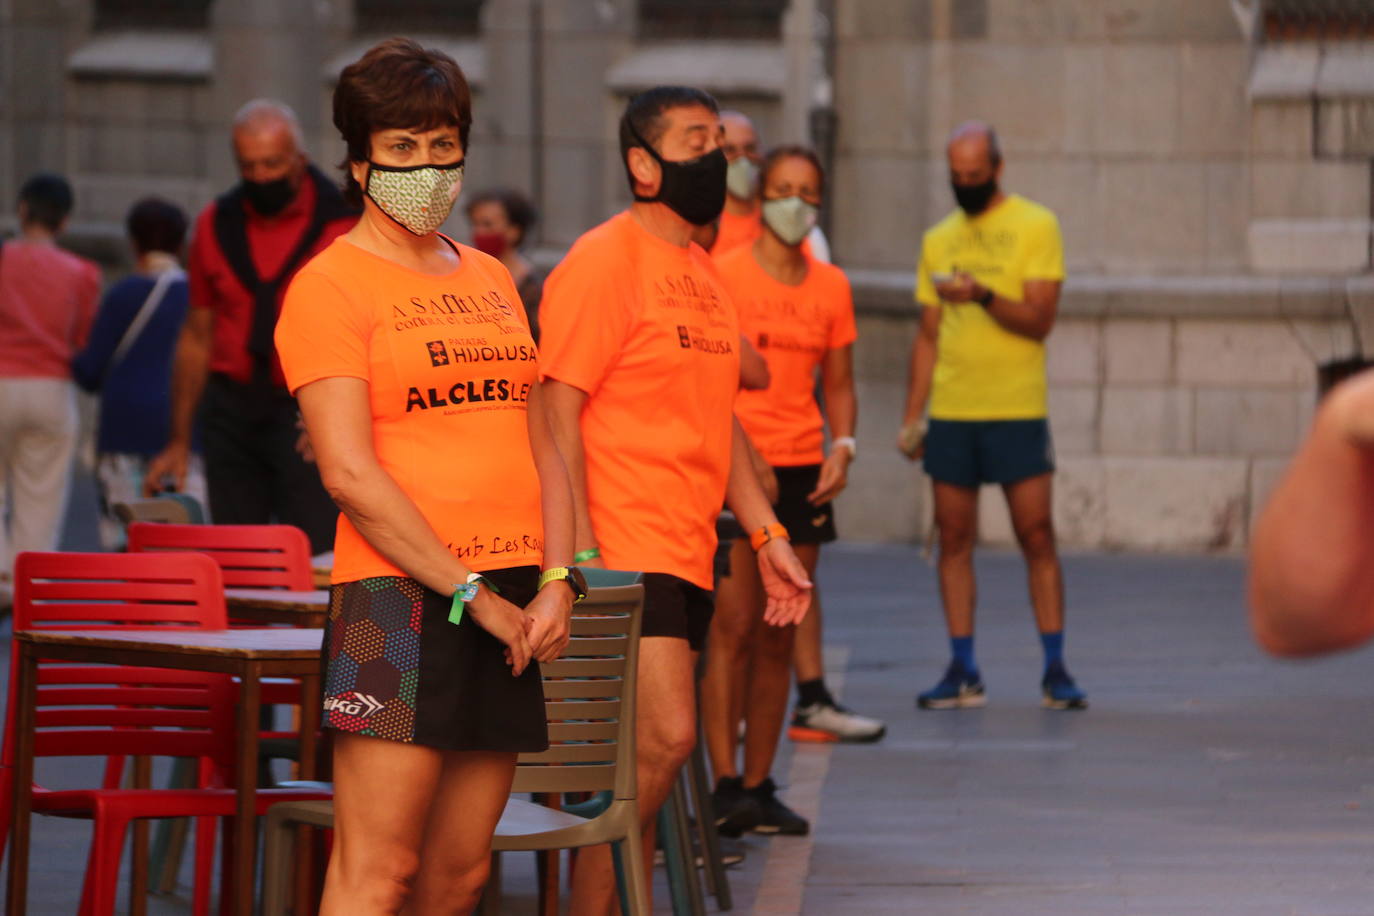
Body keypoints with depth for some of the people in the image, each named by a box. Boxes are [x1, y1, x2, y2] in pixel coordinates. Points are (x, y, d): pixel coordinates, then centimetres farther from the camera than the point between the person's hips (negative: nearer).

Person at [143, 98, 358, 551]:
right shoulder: (217, 225, 10)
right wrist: (178, 442, 15)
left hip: (309, 412, -4)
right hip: (233, 408, 4)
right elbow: (197, 336, 17)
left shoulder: (346, 222, -3)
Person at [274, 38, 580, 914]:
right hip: (399, 597, -7)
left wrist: (557, 579, 3)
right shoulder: (331, 284, -3)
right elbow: (350, 473, -11)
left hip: (508, 605, 7)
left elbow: (540, 442, 19)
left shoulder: (491, 278, 19)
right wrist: (473, 595, -12)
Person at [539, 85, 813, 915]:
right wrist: (577, 555, -20)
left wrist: (767, 535, 19)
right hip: (623, 553, -9)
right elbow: (559, 413, -14)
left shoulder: (702, 273, 18)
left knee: (643, 759, 8)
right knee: (664, 739, -16)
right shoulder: (604, 262, -9)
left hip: (687, 557, 9)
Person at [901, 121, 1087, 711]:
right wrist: (911, 416, 11)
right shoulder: (938, 239, 14)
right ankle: (963, 673, 6)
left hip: (1016, 412, -4)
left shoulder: (1035, 227, 0)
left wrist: (983, 295, -25)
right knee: (953, 539, 2)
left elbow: (1039, 320, -9)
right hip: (950, 412, 4)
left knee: (1036, 536, -5)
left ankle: (1054, 669, 0)